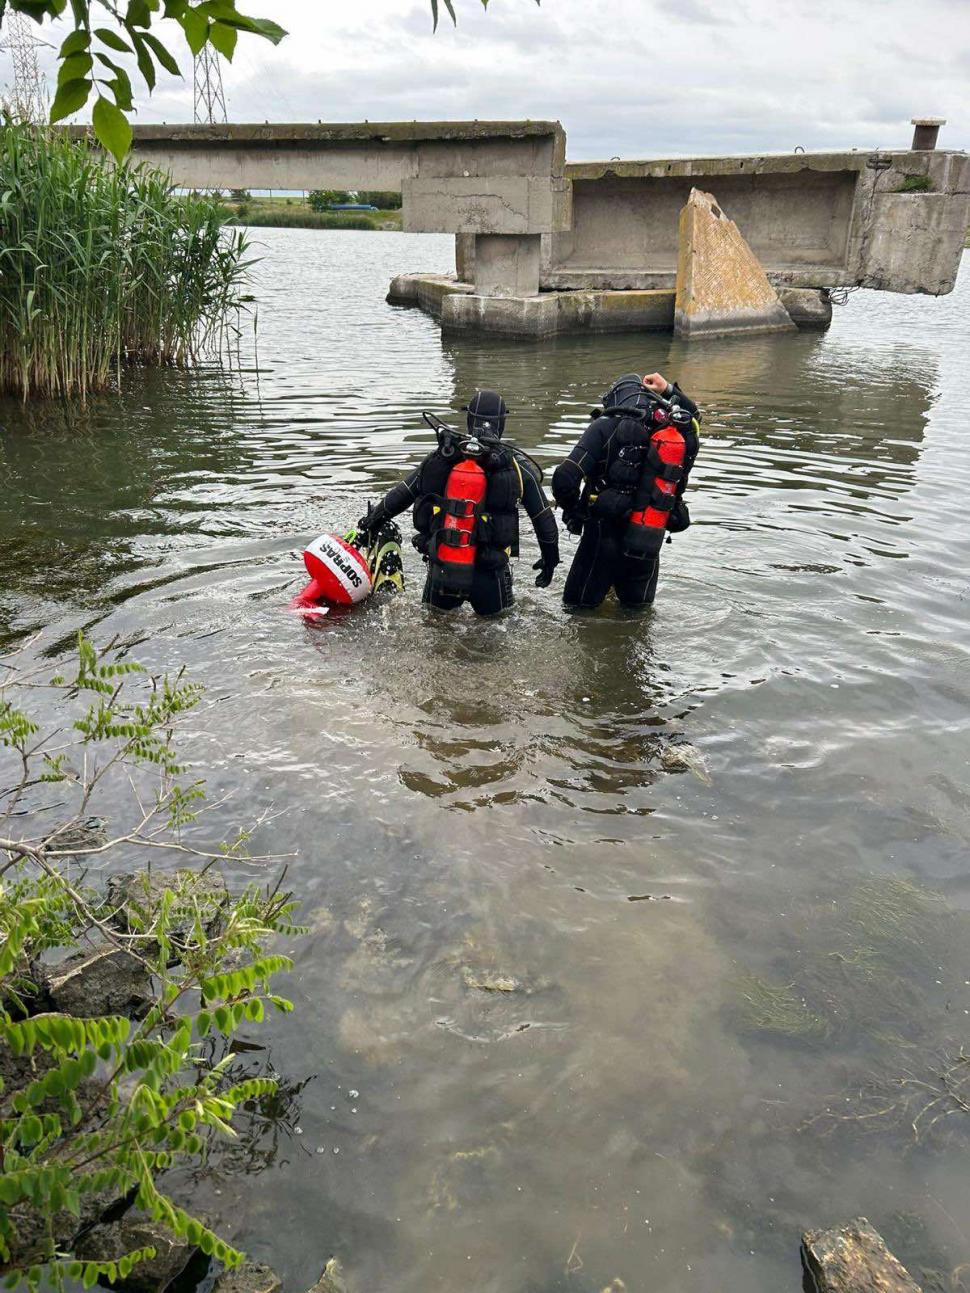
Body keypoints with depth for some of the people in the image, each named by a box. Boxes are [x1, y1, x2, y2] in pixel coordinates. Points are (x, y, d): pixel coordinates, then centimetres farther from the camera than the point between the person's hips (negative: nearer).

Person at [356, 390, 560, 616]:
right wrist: (550, 559, 17)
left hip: (439, 569, 2)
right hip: (489, 575, -2)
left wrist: (370, 523, 22)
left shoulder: (442, 456, -1)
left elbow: (401, 494, 8)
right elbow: (544, 519, 3)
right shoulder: (517, 465, -5)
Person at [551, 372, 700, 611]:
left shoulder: (607, 426, -10)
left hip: (605, 539, -4)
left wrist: (574, 513, -1)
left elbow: (564, 479, -19)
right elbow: (693, 415, 31)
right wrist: (670, 391, 21)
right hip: (649, 548, 4)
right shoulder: (679, 431, 3)